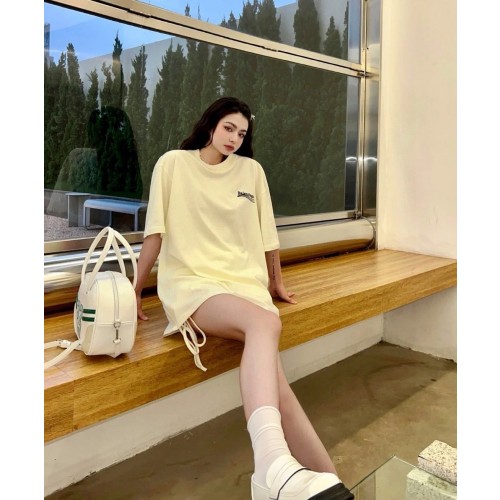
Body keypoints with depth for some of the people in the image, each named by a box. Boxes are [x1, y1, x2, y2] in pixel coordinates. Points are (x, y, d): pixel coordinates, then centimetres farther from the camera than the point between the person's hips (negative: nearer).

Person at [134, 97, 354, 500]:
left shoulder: (251, 170, 13)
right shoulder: (174, 164, 6)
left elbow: (267, 235, 18)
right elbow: (155, 234, 4)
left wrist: (277, 285, 26)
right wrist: (132, 293, 6)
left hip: (245, 283, 4)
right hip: (193, 282, -4)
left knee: (269, 371, -25)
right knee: (265, 323, -35)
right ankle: (276, 465, -51)